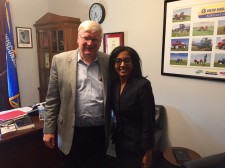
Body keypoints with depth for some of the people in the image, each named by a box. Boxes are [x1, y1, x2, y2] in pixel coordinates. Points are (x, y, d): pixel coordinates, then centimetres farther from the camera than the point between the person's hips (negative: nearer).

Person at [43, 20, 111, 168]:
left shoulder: (109, 62, -1)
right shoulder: (60, 60, -4)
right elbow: (52, 99, -1)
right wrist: (49, 130, 0)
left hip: (100, 132, 2)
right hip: (71, 132, -1)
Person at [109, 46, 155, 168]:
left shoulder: (143, 85, -21)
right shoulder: (114, 84, -2)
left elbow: (148, 122, -19)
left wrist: (148, 153, -16)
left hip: (136, 145, -6)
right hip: (119, 142, 6)